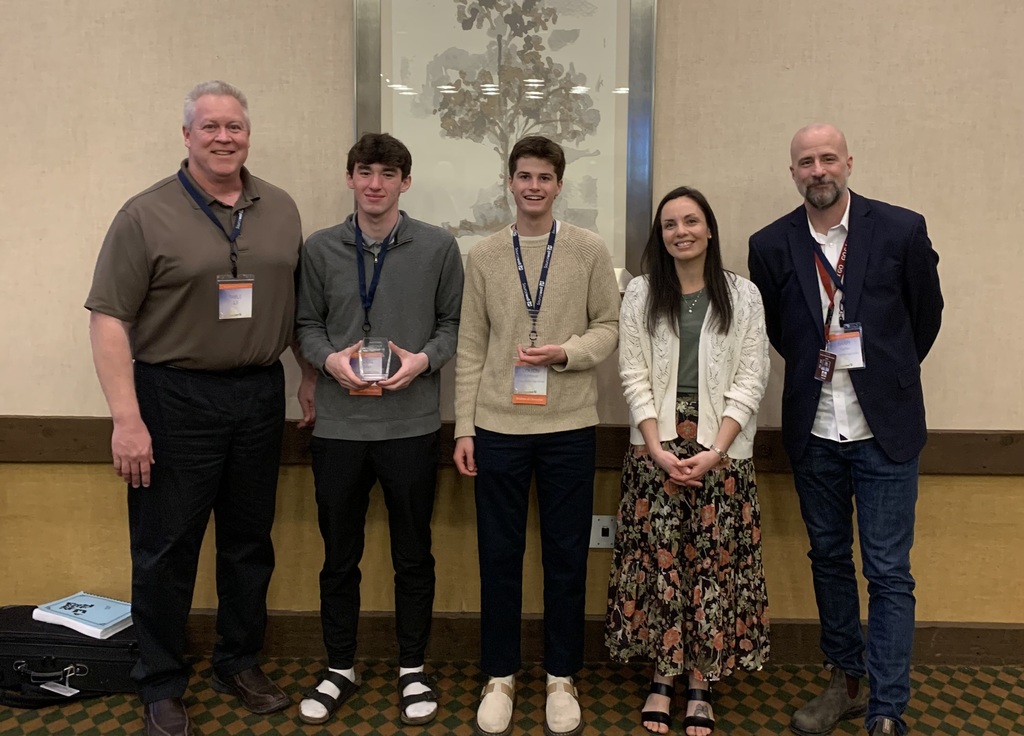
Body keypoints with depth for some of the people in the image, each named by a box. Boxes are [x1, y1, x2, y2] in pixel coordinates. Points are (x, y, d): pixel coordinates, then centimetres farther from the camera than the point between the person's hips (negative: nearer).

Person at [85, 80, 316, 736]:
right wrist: (127, 417, -15)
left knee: (250, 541, 14)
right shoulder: (147, 215, -6)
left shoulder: (281, 210, 7)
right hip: (174, 398, -4)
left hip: (260, 394, 4)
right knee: (166, 549, 6)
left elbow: (301, 301, 14)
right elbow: (109, 318, -9)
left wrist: (310, 375, 10)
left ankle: (240, 663, 32)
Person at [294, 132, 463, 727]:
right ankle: (341, 668, 32)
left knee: (414, 555, 11)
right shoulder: (320, 248, 5)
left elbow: (454, 323, 4)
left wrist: (424, 359, -13)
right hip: (339, 427, 2)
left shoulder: (439, 247, 0)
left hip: (413, 426, -1)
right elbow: (308, 324, 8)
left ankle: (413, 669, 30)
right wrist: (330, 359, -11)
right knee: (340, 556, 13)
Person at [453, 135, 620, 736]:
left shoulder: (590, 250, 2)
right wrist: (465, 427, 3)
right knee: (499, 554, 8)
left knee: (567, 555, 8)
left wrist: (564, 353, -16)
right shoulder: (484, 256, 6)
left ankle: (561, 679, 26)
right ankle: (501, 676, 26)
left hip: (570, 426, -1)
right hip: (498, 426, 1)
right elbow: (471, 348, 6)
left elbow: (608, 328, 4)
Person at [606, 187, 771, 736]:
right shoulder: (641, 294, 5)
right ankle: (662, 677, 19)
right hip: (655, 446, 1)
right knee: (657, 559, 3)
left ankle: (700, 684, 17)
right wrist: (658, 450, -10)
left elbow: (750, 381, -1)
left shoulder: (742, 295, 3)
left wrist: (714, 452, -11)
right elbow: (634, 376, 0)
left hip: (721, 448, 0)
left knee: (714, 561, 2)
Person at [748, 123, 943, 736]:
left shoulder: (902, 230, -6)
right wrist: (818, 368, 11)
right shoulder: (771, 245, -1)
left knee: (889, 574, 0)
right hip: (813, 431, 3)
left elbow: (926, 312, 7)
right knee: (829, 560, 15)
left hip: (884, 430, -2)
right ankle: (847, 682, 32)